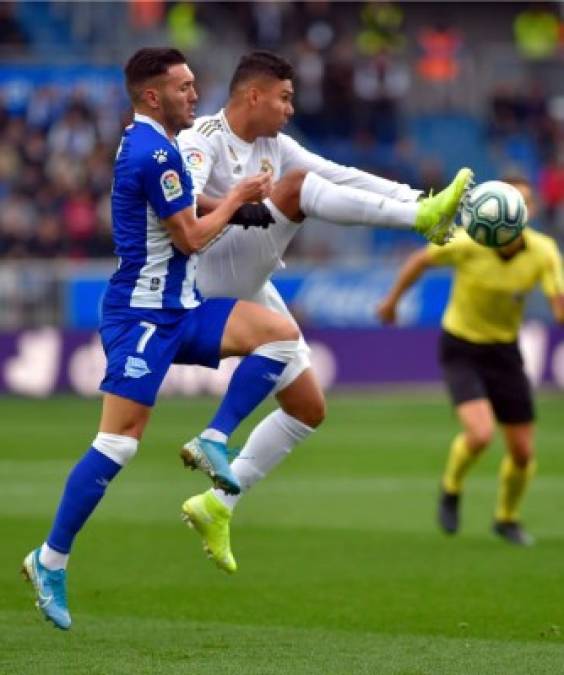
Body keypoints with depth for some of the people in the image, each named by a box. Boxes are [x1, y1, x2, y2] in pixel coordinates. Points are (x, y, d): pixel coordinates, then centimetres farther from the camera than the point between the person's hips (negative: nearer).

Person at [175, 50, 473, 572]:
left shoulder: (273, 146, 16)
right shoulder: (205, 138, -8)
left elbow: (341, 177, 11)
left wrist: (414, 196, 0)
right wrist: (236, 210, -45)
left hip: (250, 293, 9)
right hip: (214, 279, -9)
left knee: (308, 409, 9)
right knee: (298, 186, -24)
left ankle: (217, 506, 13)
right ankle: (421, 219, -35)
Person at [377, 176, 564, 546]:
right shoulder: (467, 243, -22)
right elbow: (421, 260, -3)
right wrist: (392, 301, 9)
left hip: (505, 351, 3)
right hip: (462, 350, -3)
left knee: (523, 451, 4)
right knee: (481, 434, -24)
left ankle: (508, 518, 34)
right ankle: (451, 490, 9)